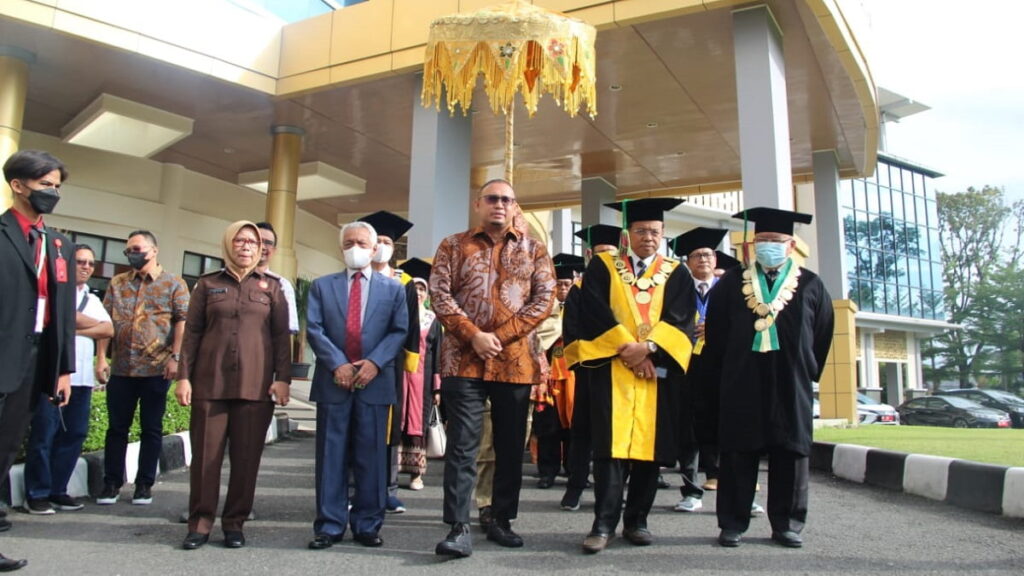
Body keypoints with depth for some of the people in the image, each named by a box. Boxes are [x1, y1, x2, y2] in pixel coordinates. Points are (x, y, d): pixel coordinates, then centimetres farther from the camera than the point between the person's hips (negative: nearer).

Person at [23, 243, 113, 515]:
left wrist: (76, 329, -7)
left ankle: (57, 490, 15)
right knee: (44, 433, -3)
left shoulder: (93, 299, 21)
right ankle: (37, 493, 5)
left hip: (82, 375, 6)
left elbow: (108, 330, 6)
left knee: (74, 433, 5)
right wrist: (92, 323, 0)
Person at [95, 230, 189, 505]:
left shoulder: (174, 284, 2)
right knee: (117, 426, 8)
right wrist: (101, 358, -1)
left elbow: (182, 322, -5)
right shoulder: (117, 284, 12)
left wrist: (175, 358, -14)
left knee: (151, 428, 6)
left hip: (157, 369, -3)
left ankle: (145, 484, 15)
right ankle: (112, 483, 18)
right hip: (121, 369, 3)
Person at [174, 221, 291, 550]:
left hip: (255, 385, 0)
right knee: (206, 454, 3)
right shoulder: (207, 284, 11)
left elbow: (281, 336, 5)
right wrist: (184, 376, -1)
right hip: (210, 383, 1)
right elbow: (192, 333, 8)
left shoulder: (271, 287, 9)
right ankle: (201, 522, 13)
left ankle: (234, 522, 14)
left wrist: (283, 378, -4)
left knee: (247, 457, 3)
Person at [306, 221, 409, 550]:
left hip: (375, 381, 0)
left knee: (372, 456, 4)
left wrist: (375, 362, -13)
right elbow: (314, 329, 1)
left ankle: (367, 524, 14)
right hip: (333, 380, 1)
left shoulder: (393, 288, 11)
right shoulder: (322, 285, 12)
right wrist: (337, 364, -12)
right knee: (331, 455, 4)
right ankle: (330, 526, 12)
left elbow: (399, 331, 2)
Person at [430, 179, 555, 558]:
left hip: (516, 361, 2)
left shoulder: (533, 249, 10)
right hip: (464, 359, -2)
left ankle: (502, 521, 21)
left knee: (511, 446, 9)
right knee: (462, 445, -4)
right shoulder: (453, 246, 8)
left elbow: (544, 298, 1)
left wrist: (501, 335, -9)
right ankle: (459, 528, 0)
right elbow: (439, 294, -1)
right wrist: (475, 336, -13)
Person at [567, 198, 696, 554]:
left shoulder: (676, 274, 11)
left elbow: (680, 320, -1)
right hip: (611, 369, -2)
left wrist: (648, 347, -16)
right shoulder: (602, 267, 7)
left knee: (649, 446, 4)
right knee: (611, 446, -6)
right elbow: (594, 313, -4)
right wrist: (626, 348, -14)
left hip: (658, 371, 2)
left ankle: (636, 521, 15)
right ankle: (604, 523, -2)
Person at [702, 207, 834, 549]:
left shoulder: (810, 285, 7)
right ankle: (733, 523, 10)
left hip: (790, 384, 1)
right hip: (742, 384, 0)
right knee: (738, 453, 2)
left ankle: (786, 524, 18)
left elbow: (823, 335, 11)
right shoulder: (732, 283, 5)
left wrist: (808, 373, 9)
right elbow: (715, 333, 6)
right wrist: (721, 377, 4)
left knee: (790, 453, 6)